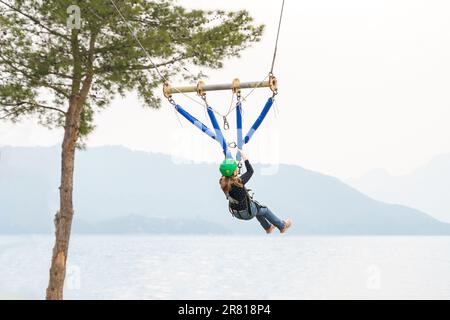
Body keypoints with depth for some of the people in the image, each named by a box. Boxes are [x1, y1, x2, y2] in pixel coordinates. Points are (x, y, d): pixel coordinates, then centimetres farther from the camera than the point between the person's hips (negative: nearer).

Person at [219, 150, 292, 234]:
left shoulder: (223, 182, -19)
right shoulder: (238, 182, -37)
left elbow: (225, 170, 1)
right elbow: (250, 171, -24)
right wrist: (245, 158, -14)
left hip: (236, 213, 7)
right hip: (247, 213, -7)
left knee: (258, 207, 35)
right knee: (265, 210, 23)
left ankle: (268, 227, 54)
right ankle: (282, 226, 45)